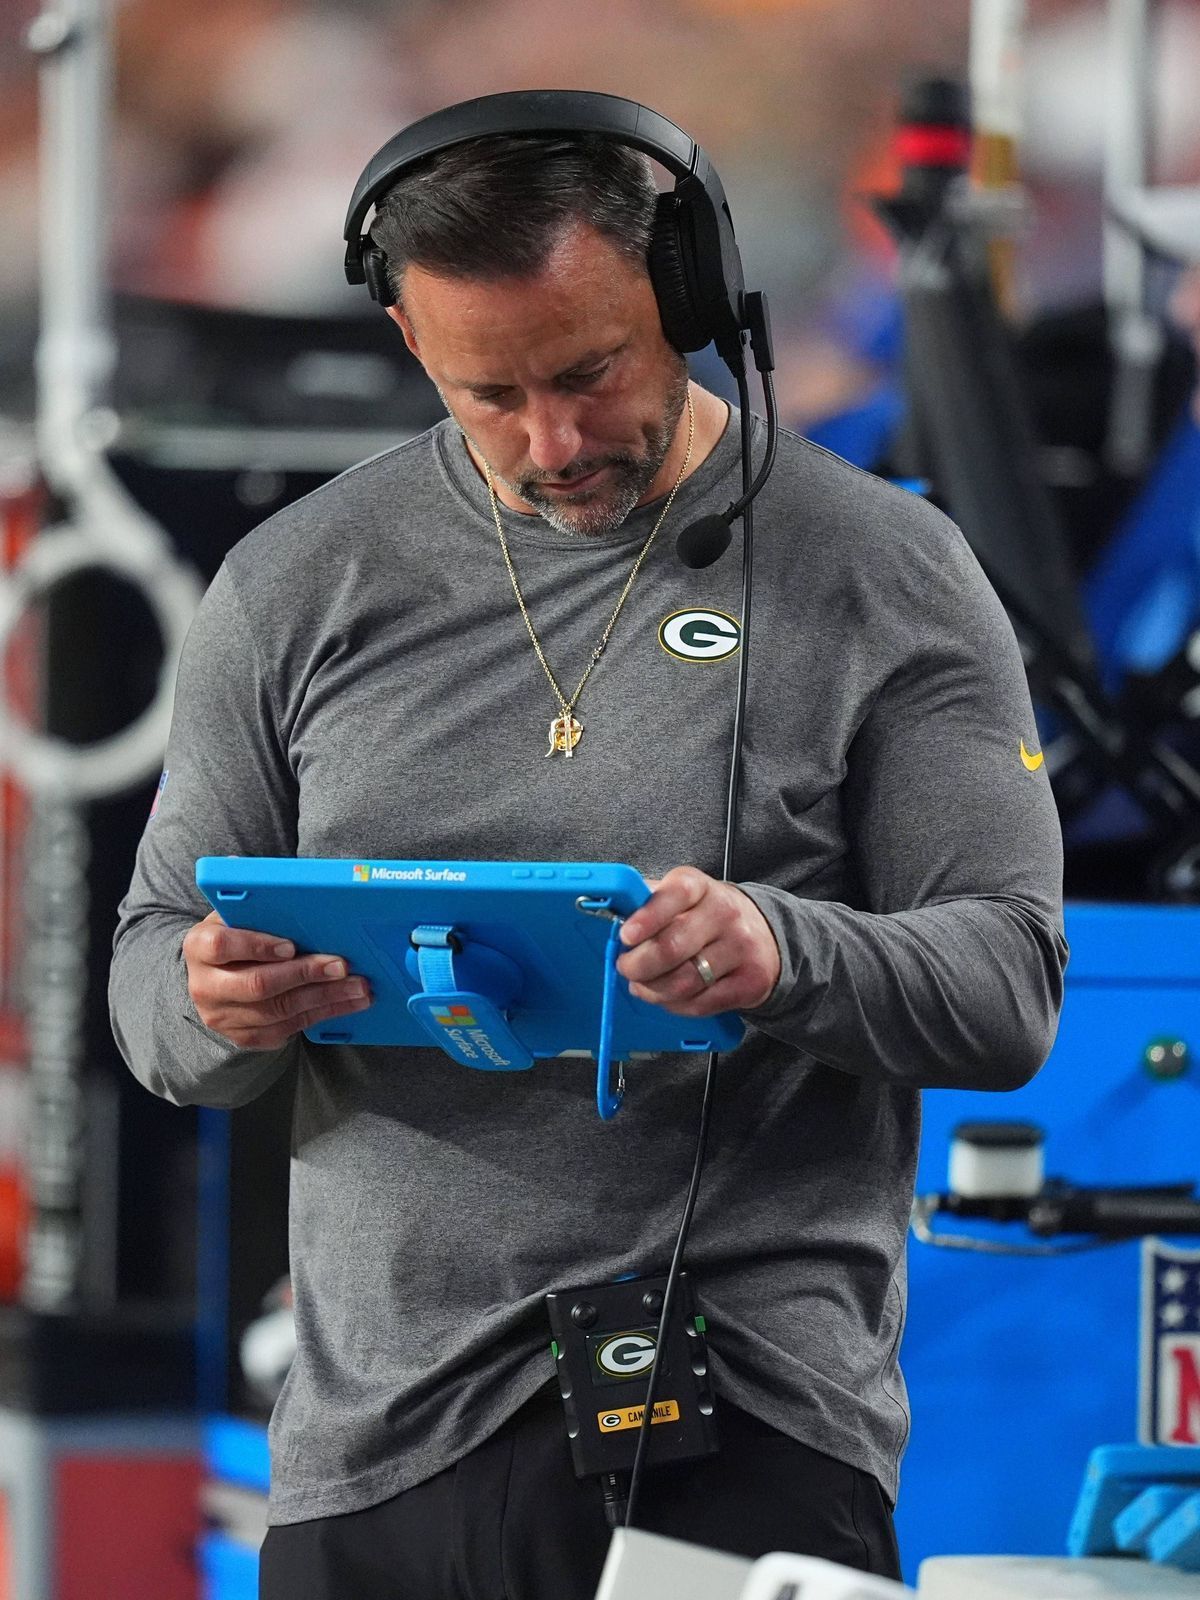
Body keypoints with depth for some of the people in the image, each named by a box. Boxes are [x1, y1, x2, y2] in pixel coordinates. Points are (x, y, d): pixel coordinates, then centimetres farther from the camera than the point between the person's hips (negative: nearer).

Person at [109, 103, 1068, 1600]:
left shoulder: (879, 570, 1)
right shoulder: (297, 588, 9)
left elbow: (1008, 989, -3)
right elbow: (151, 978, 12)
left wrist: (787, 958, -23)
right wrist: (217, 1008, -13)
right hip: (388, 1423, 3)